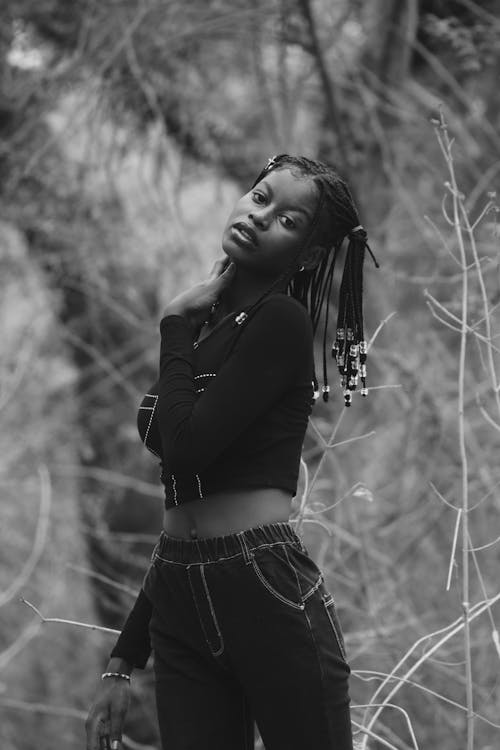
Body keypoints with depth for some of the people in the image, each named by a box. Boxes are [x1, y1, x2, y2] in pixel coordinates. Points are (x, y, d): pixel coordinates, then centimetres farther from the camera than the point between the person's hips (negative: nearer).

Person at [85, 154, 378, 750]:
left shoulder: (280, 321, -7)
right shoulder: (206, 326, 16)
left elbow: (185, 448, -19)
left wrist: (177, 327, -4)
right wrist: (123, 663, 17)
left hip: (266, 590, -7)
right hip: (179, 601, 7)